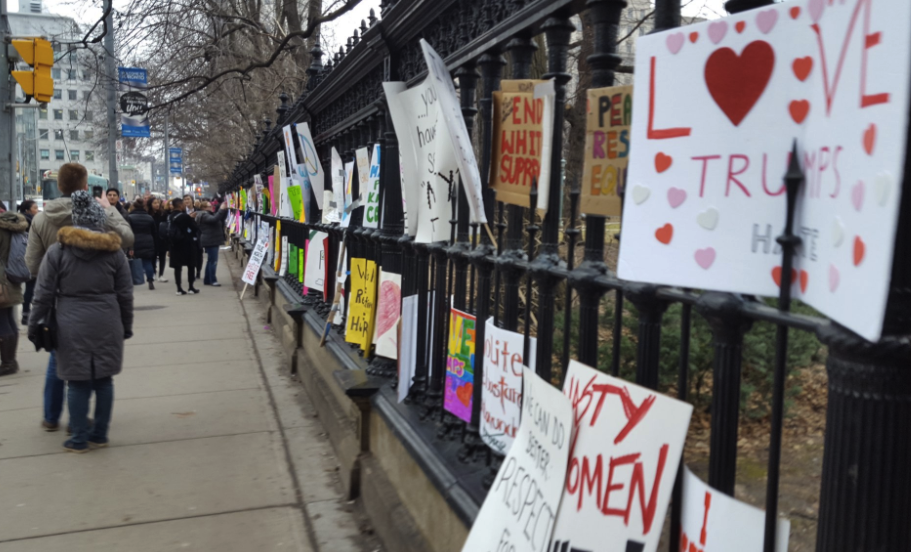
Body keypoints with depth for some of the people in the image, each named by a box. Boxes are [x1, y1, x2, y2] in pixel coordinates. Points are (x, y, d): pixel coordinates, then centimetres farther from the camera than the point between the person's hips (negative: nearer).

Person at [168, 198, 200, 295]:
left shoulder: (171, 217, 5)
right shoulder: (185, 216, -15)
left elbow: (170, 232, 10)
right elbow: (194, 228, -12)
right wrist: (192, 219, 1)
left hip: (175, 244, 5)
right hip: (187, 244, -5)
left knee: (177, 266, 6)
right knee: (191, 265, 7)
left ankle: (179, 288, 4)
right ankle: (191, 287, 8)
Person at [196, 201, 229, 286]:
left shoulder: (210, 214, 18)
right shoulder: (204, 215, -13)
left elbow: (222, 218, 16)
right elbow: (214, 219, -30)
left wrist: (225, 209, 3)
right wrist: (222, 209, -28)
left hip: (213, 241, 10)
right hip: (210, 241, -10)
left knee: (210, 261, 13)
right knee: (213, 261, -10)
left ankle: (207, 280, 18)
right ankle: (212, 280, -7)